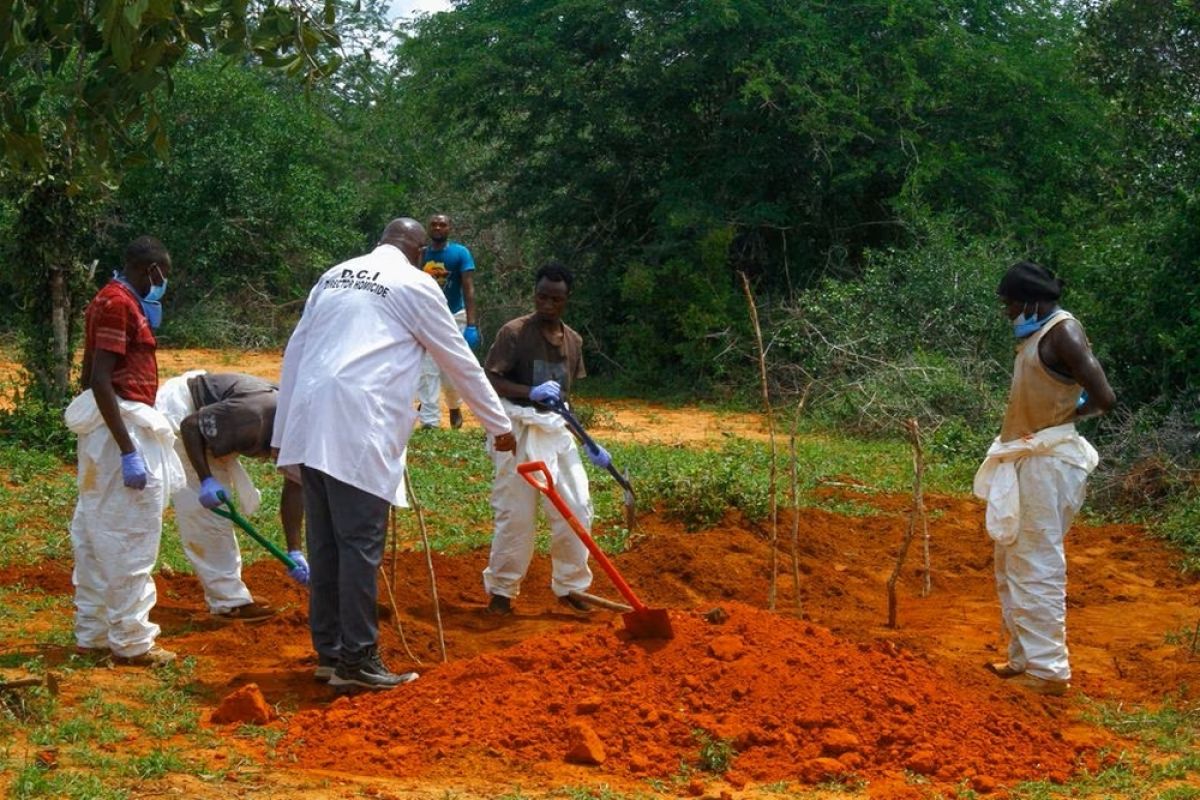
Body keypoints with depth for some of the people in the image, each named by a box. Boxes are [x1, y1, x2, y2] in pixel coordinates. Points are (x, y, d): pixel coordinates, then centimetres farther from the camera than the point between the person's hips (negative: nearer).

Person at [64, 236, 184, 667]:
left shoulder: (114, 300, 15)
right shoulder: (118, 304, -14)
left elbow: (92, 375, 19)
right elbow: (99, 380, -21)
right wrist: (128, 451, -23)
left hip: (112, 425, 10)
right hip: (122, 425, -10)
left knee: (96, 534, 13)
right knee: (129, 537, -4)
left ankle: (93, 632, 20)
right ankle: (131, 640, 1)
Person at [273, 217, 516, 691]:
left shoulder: (334, 276, 21)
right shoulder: (415, 284, 3)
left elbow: (295, 351, 20)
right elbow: (459, 360, 9)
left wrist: (284, 431, 24)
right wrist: (499, 425, 19)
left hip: (309, 423, 7)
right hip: (357, 430, -7)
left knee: (324, 543, 12)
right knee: (361, 544, -3)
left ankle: (329, 652, 18)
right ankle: (357, 660, -2)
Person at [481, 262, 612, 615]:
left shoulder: (573, 341, 9)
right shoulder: (515, 332, -10)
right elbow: (489, 380, -15)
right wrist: (531, 392, -29)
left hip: (556, 430, 6)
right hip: (519, 429, -6)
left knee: (576, 509, 5)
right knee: (517, 514, -3)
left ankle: (569, 586, 20)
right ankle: (501, 590, 13)